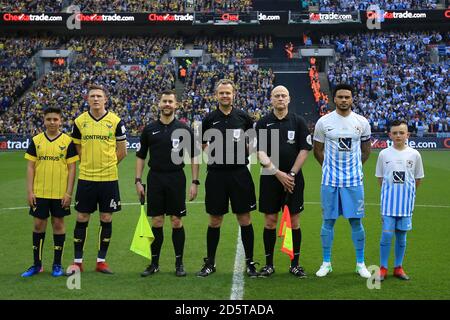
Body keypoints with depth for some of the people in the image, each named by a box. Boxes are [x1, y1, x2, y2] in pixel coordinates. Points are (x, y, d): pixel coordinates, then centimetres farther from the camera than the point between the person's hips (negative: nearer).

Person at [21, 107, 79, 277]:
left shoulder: (68, 141, -2)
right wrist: (30, 191, -3)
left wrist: (69, 192, -9)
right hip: (39, 192, 2)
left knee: (58, 224, 6)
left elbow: (72, 168, -3)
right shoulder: (36, 140, 3)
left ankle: (57, 264, 17)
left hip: (60, 193, -1)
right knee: (39, 225, 6)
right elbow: (30, 167, 4)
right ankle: (37, 264, 17)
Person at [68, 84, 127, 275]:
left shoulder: (116, 121, -2)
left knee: (106, 219, 5)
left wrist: (107, 165, 6)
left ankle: (101, 261, 16)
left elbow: (122, 151, 5)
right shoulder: (79, 121, 3)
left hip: (109, 178, -1)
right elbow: (77, 148, 13)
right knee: (82, 219, 4)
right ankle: (77, 261, 14)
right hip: (85, 178, 1)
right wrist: (89, 164, 7)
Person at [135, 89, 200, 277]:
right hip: (155, 178, 1)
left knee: (177, 221, 2)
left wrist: (195, 182, -4)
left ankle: (179, 263, 13)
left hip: (176, 178, -1)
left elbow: (194, 157, 2)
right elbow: (141, 156, 10)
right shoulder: (150, 129, 5)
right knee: (157, 222, 5)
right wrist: (138, 180, 2)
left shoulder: (184, 129, 1)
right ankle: (154, 263, 15)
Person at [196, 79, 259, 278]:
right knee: (215, 221, 7)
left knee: (245, 219, 3)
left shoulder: (243, 117, 3)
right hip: (216, 175, 0)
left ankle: (250, 262, 14)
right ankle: (210, 263, 19)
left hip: (240, 174, 0)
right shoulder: (209, 119, 3)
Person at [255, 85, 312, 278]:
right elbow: (261, 153, -3)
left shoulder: (298, 122, 4)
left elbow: (304, 150, 0)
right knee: (270, 221, 3)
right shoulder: (263, 123, 3)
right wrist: (278, 173, -13)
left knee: (294, 221, 4)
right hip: (270, 178, 0)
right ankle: (269, 264, 13)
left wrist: (291, 174, -9)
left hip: (294, 178, 0)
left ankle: (295, 264, 14)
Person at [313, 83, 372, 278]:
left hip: (354, 180, 1)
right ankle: (326, 262, 15)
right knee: (328, 220, 5)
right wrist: (331, 167, 9)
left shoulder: (362, 122, 2)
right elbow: (317, 150, 8)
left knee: (356, 221, 5)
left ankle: (360, 263, 16)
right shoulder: (324, 122, -2)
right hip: (330, 180, -1)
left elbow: (366, 150, 14)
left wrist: (354, 167, 11)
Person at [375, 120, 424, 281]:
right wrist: (390, 192, 6)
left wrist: (407, 192, 9)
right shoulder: (384, 154, -2)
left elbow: (418, 178, 9)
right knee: (387, 233, -5)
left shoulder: (414, 154, -1)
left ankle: (398, 267, 19)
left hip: (406, 201, 1)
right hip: (388, 201, -1)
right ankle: (383, 268, 5)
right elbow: (380, 177, 8)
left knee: (401, 234, 8)